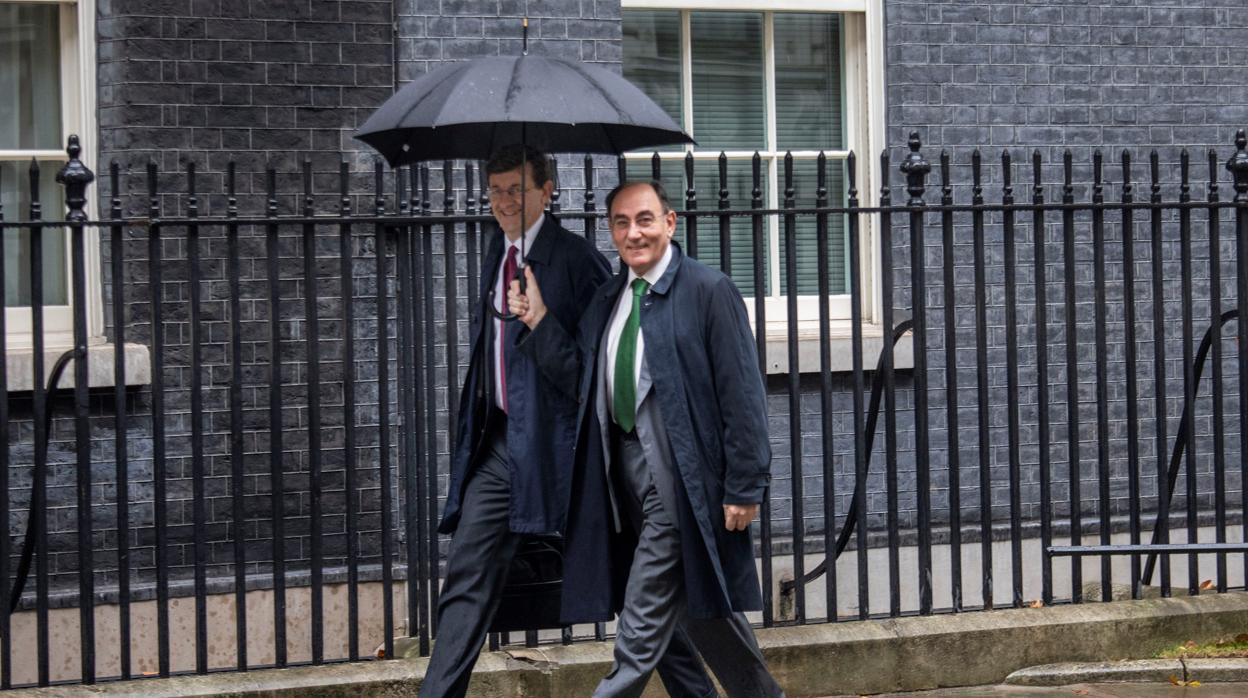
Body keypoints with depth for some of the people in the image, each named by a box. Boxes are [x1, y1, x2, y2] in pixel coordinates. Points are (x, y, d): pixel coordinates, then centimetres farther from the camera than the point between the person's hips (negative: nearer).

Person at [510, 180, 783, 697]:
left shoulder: (707, 291, -9)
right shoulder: (606, 300, 12)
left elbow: (742, 396, -11)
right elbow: (584, 383, 12)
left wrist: (745, 486, -14)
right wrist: (538, 323, 2)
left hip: (679, 475, -8)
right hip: (625, 474, 8)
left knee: (642, 623, -7)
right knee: (698, 606, 17)